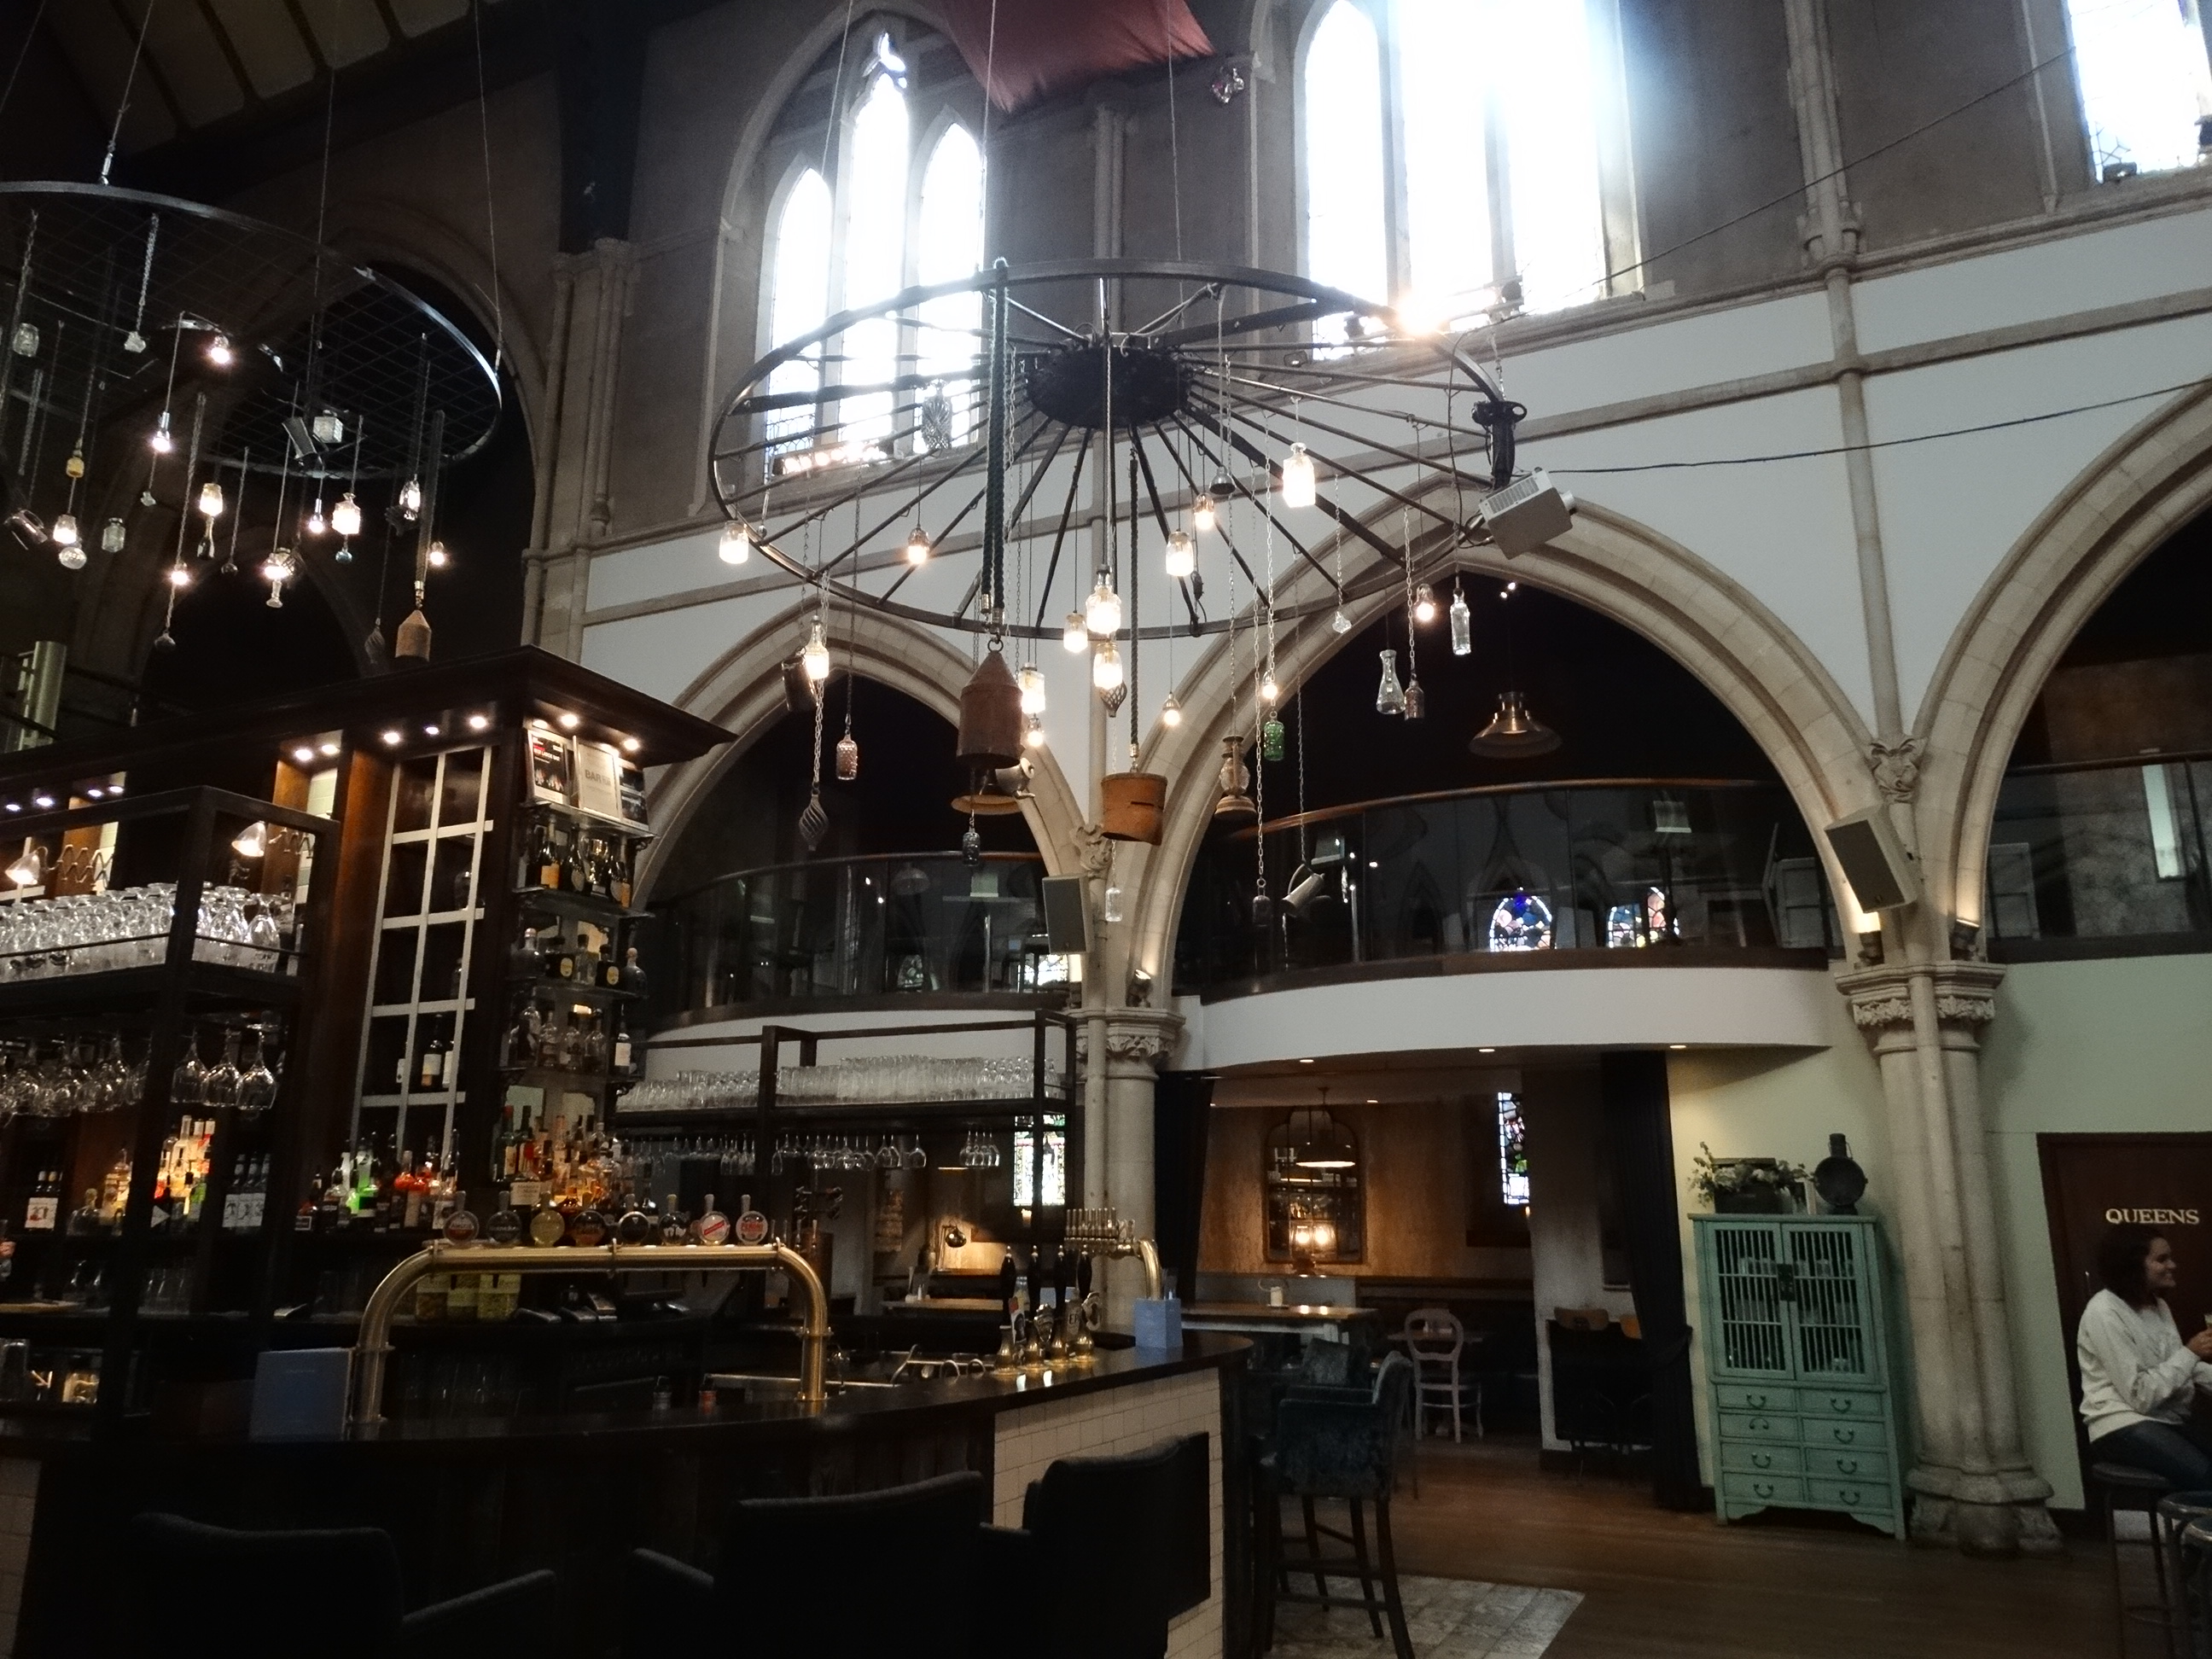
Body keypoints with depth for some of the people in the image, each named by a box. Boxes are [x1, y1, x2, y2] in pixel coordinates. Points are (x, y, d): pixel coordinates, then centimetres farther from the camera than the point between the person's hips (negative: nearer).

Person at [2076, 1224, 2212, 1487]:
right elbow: (2140, 1396, -18)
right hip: (2123, 1426, -8)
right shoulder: (2104, 1312, -15)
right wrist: (2191, 1353, -16)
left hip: (2168, 1419, 8)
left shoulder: (2157, 1305, 11)